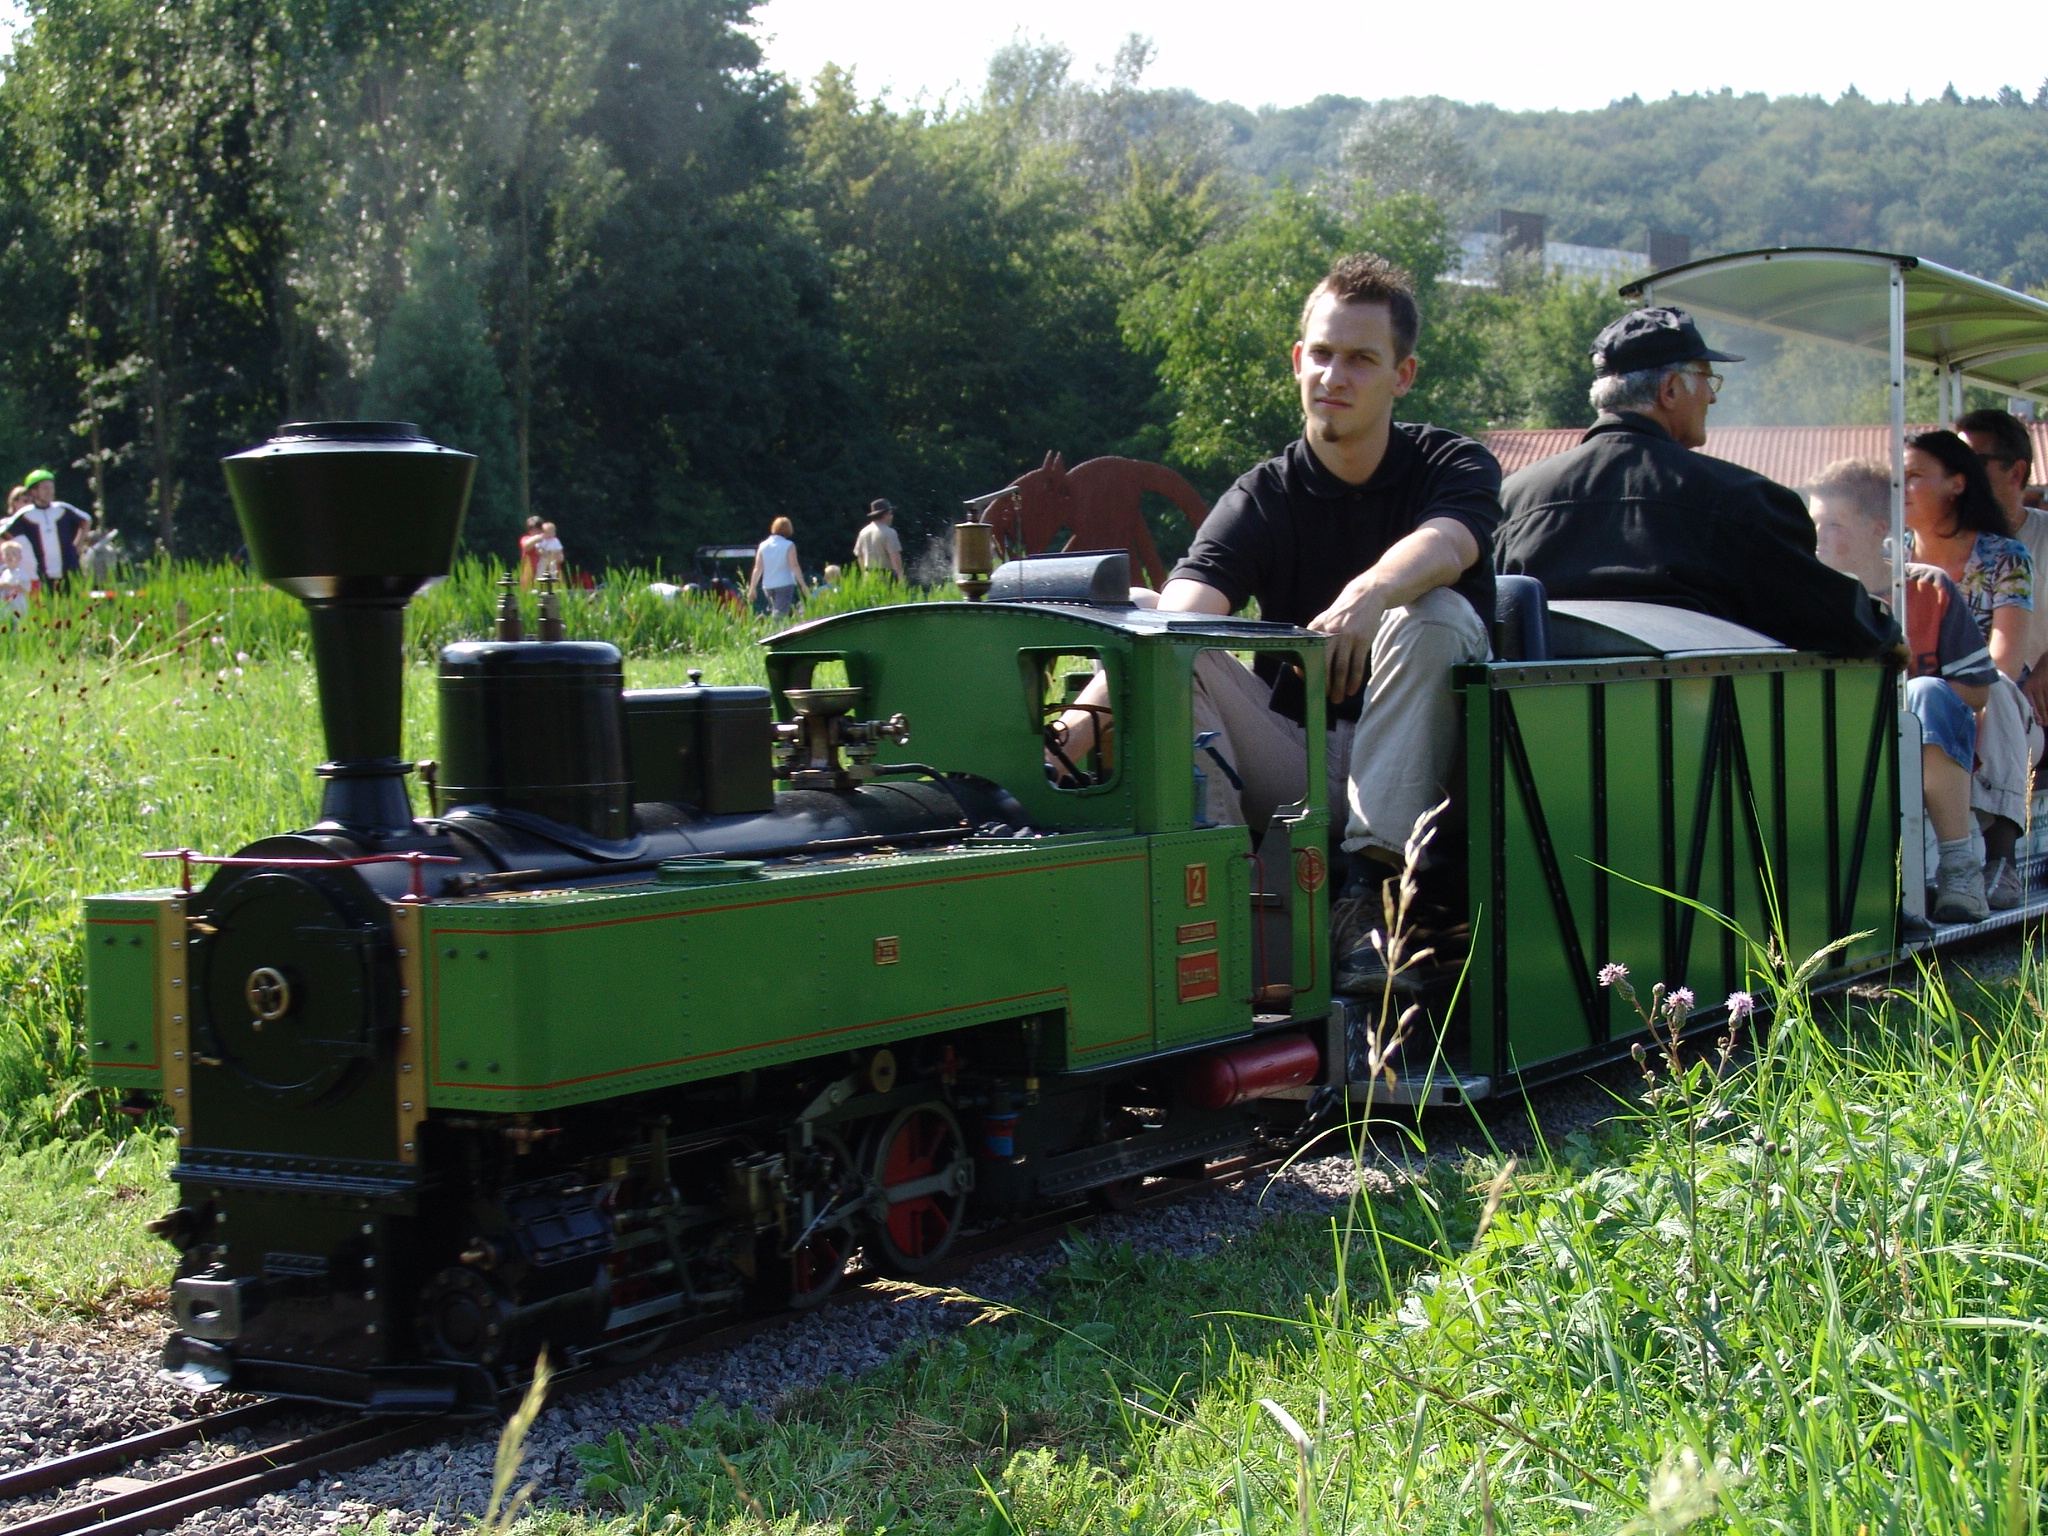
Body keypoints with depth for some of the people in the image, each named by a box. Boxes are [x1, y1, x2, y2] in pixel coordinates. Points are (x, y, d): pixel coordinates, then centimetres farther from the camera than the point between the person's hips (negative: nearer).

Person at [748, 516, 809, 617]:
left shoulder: (763, 546, 5)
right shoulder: (789, 545, -6)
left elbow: (758, 569, 4)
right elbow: (794, 566, -11)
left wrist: (752, 588, 8)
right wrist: (803, 585, -9)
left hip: (768, 586, 5)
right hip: (785, 585, -5)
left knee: (774, 612, 21)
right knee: (779, 616, -9)